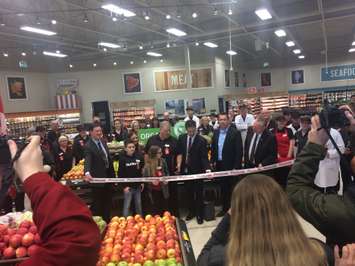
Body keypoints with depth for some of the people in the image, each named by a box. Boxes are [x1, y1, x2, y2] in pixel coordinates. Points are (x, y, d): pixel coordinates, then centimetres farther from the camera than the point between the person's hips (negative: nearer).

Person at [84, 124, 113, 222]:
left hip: (107, 176, 7)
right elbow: (87, 161, -33)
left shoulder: (103, 142, 5)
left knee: (107, 203, 19)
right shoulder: (88, 146, -18)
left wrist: (112, 175, 15)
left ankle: (107, 221, 34)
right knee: (98, 204, 8)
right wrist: (87, 173, -52)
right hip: (97, 179, -7)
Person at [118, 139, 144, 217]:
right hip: (128, 186, -4)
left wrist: (142, 182, 9)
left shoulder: (138, 157, 3)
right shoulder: (122, 159, -9)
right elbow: (121, 174, -10)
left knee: (139, 205, 15)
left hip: (137, 185, 4)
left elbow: (142, 170, 10)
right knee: (127, 206, 3)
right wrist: (125, 186, -13)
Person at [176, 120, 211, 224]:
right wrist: (179, 164, -5)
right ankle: (191, 212, 32)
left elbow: (204, 157, -17)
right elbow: (179, 153, 8)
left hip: (197, 170, -4)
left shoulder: (201, 140, -13)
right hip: (186, 169, 4)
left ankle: (199, 214, 18)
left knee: (199, 193, 5)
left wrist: (207, 169, -30)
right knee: (189, 192, 16)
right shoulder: (181, 138, 1)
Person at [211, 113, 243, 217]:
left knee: (231, 188, 5)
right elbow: (213, 148, 15)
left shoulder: (235, 133, -11)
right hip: (220, 165, 5)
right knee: (223, 188, 15)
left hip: (230, 166, -5)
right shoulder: (216, 132, 7)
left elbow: (239, 151, -13)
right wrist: (213, 161, 8)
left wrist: (236, 166, -15)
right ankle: (225, 208, 27)